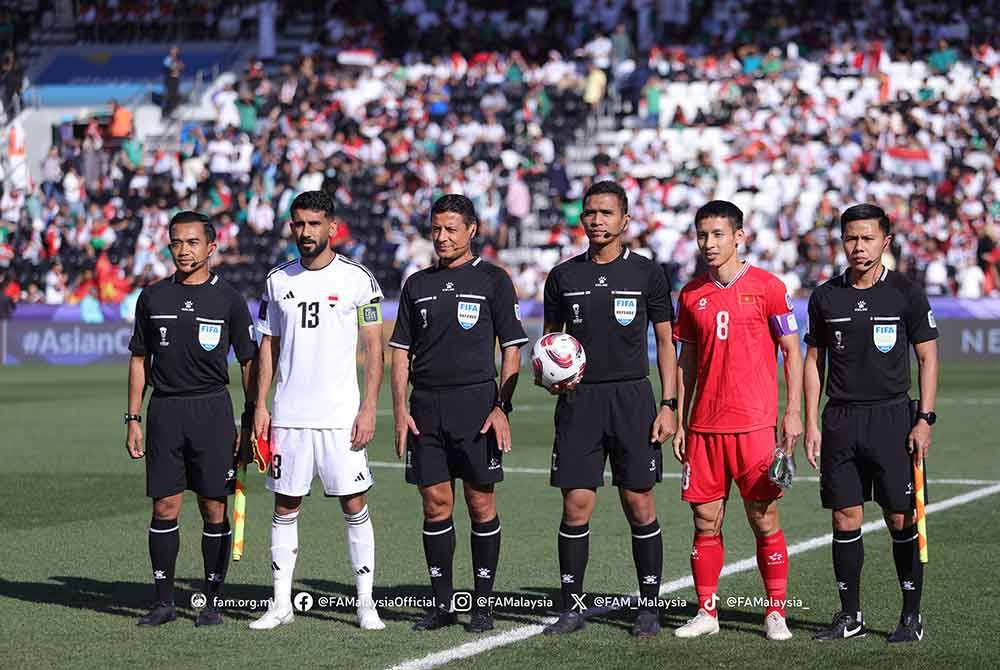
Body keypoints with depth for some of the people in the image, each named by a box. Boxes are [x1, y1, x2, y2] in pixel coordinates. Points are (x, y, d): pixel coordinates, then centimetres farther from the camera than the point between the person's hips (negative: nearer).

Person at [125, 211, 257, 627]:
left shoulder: (228, 299, 2)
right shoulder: (152, 297, 9)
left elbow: (249, 363, 4)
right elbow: (140, 360, 13)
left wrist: (251, 424, -1)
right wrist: (133, 420, 6)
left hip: (212, 409, -2)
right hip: (164, 410, 2)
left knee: (214, 509, 0)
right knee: (164, 507, 1)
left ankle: (212, 602, 8)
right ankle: (163, 601, 8)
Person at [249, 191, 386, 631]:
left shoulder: (357, 279, -2)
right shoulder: (278, 280, 9)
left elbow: (374, 349, -2)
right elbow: (268, 346, 14)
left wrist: (369, 408, -9)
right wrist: (260, 405, 5)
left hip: (341, 416, -3)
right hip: (288, 415, 3)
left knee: (354, 505, -2)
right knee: (285, 507, 5)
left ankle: (366, 602, 4)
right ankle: (281, 603, 11)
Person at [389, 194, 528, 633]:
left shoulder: (493, 280, 3)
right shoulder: (417, 284, 13)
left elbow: (511, 349, 1)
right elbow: (401, 351, 14)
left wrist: (502, 407, -8)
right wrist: (400, 408, 3)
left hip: (476, 403, -3)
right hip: (425, 407, 3)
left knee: (481, 504, -1)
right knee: (436, 506, 3)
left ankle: (483, 605, 6)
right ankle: (442, 604, 11)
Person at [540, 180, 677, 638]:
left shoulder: (646, 273, 3)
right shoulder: (563, 276, 8)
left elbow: (665, 343, 5)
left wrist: (668, 404, -3)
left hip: (632, 396, -2)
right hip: (578, 399, 2)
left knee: (639, 504, -1)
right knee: (576, 505, -2)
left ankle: (649, 607, 8)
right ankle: (572, 606, 7)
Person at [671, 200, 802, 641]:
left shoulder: (766, 287, -2)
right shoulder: (691, 294, 9)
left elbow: (792, 353, 1)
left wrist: (793, 413, -7)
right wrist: (679, 423, 10)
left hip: (755, 424, -3)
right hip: (704, 426, 4)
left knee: (764, 519, -2)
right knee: (705, 521, 4)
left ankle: (775, 612, 7)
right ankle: (706, 611, 13)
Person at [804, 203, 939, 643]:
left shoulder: (907, 294, -1)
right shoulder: (825, 297, 7)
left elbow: (928, 358, 2)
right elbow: (813, 360, 12)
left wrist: (924, 420, -6)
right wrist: (811, 424, 6)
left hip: (892, 417, -3)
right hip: (840, 420, 3)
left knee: (901, 519, -4)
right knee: (845, 519, 3)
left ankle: (912, 616, 4)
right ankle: (850, 615, 12)